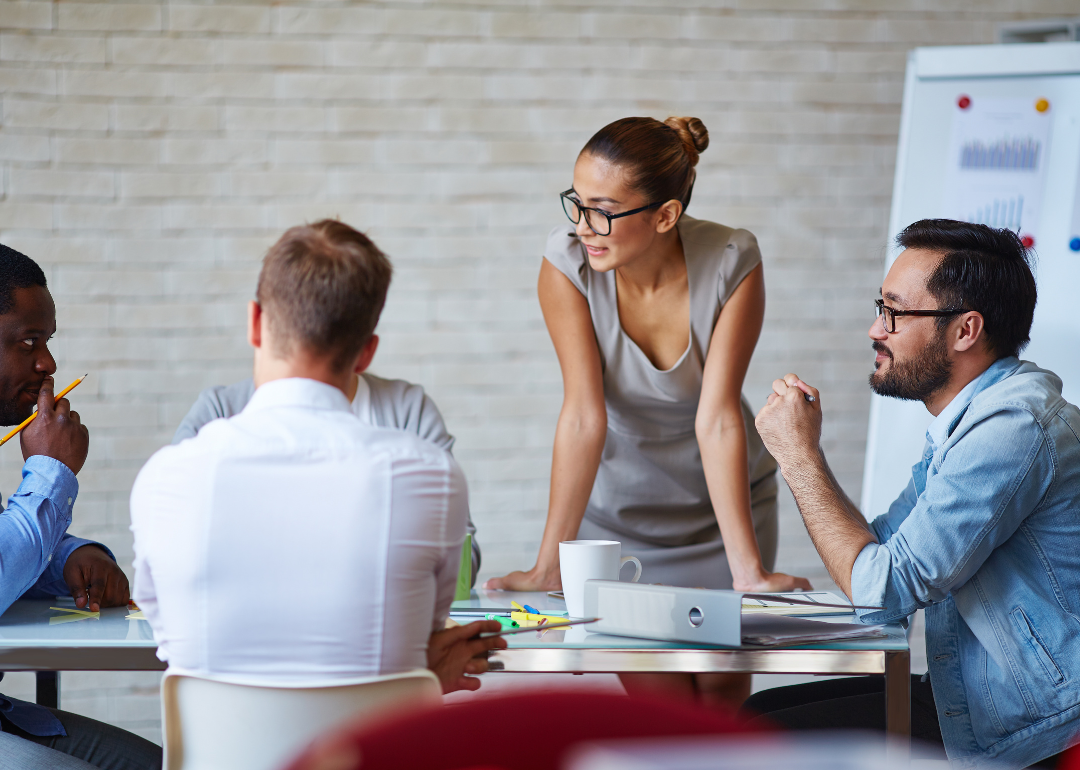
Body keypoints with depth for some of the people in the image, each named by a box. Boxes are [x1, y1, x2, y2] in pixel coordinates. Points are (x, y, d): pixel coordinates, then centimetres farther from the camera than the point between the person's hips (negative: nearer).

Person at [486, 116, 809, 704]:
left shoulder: (732, 263, -23)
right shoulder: (567, 261, -22)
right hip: (619, 508, 0)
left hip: (723, 502, 0)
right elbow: (583, 416, -24)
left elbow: (717, 419, -24)